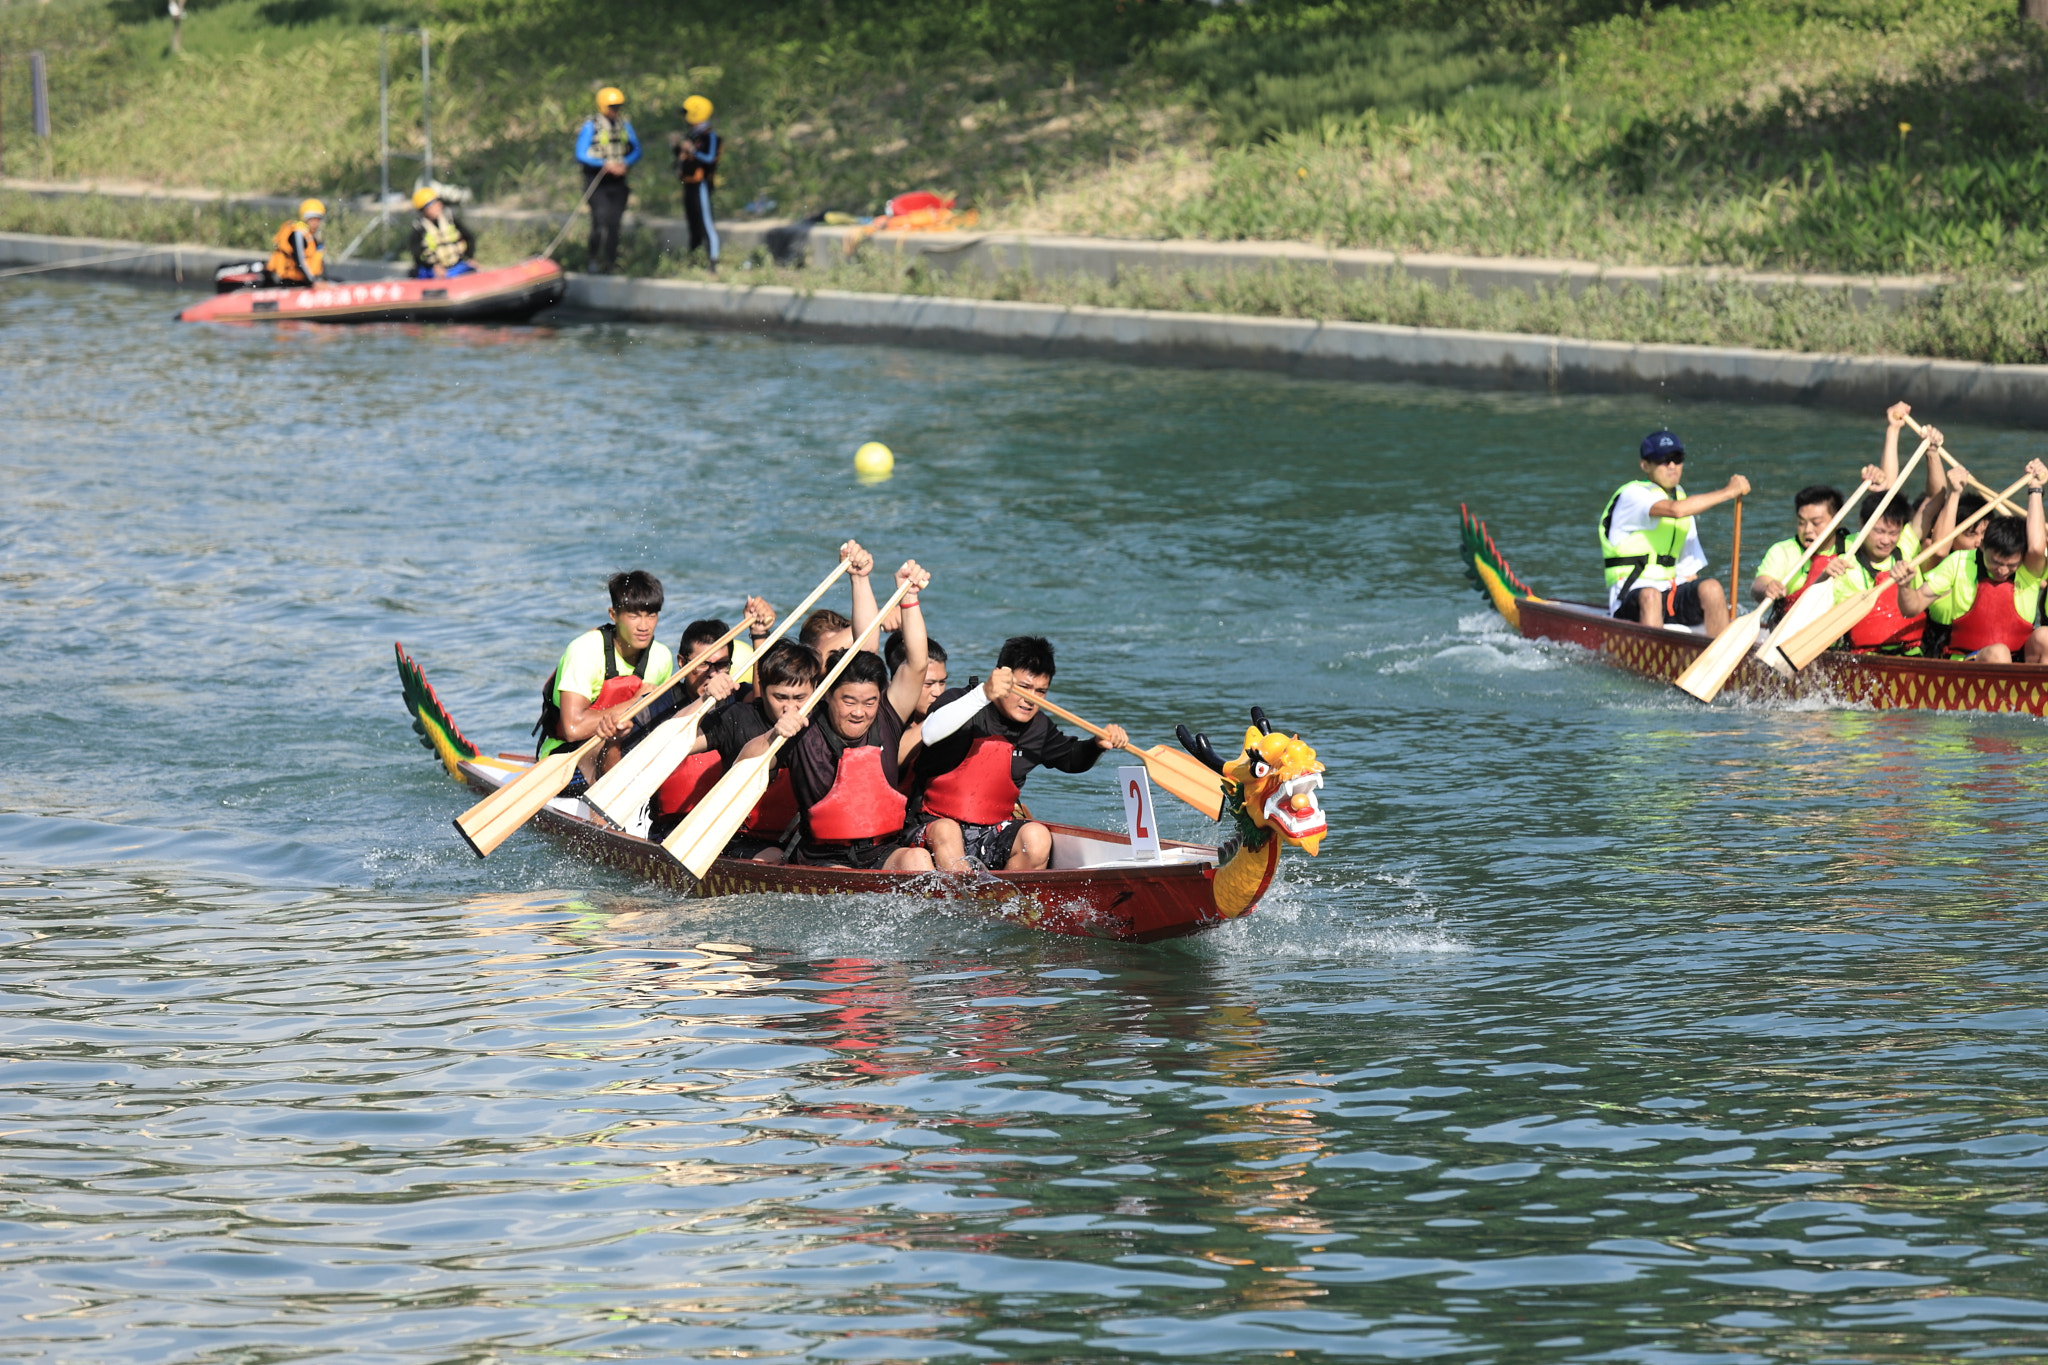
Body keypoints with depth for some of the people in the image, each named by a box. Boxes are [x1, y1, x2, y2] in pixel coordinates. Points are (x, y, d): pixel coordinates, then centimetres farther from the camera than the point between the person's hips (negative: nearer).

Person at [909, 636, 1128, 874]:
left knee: (1037, 836, -25)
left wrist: (1099, 745, 3)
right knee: (946, 831, -37)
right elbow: (930, 734, -34)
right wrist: (983, 694, -43)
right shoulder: (963, 704, -11)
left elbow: (1072, 758, 27)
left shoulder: (1038, 728, 7)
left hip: (996, 832, 5)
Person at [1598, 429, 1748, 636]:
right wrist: (1728, 492, -19)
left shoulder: (1682, 499, 20)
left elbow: (1689, 572, 21)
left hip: (1671, 593, 7)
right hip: (1631, 600, -7)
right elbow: (1675, 510, -26)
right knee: (1650, 596, -38)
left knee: (1711, 587, -21)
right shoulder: (1632, 495, -5)